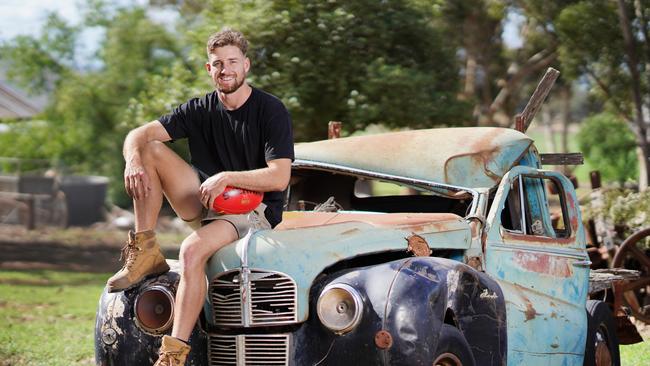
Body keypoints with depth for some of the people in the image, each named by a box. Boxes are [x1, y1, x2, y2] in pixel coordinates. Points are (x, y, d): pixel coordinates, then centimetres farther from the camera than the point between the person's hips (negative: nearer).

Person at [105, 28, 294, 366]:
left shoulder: (271, 111, -9)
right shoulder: (200, 110, 5)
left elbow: (280, 177, -18)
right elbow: (139, 135, -3)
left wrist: (227, 177, -27)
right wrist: (133, 158, -26)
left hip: (255, 210, -6)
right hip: (205, 201, 6)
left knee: (192, 249, -35)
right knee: (150, 150, -10)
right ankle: (145, 253, -13)